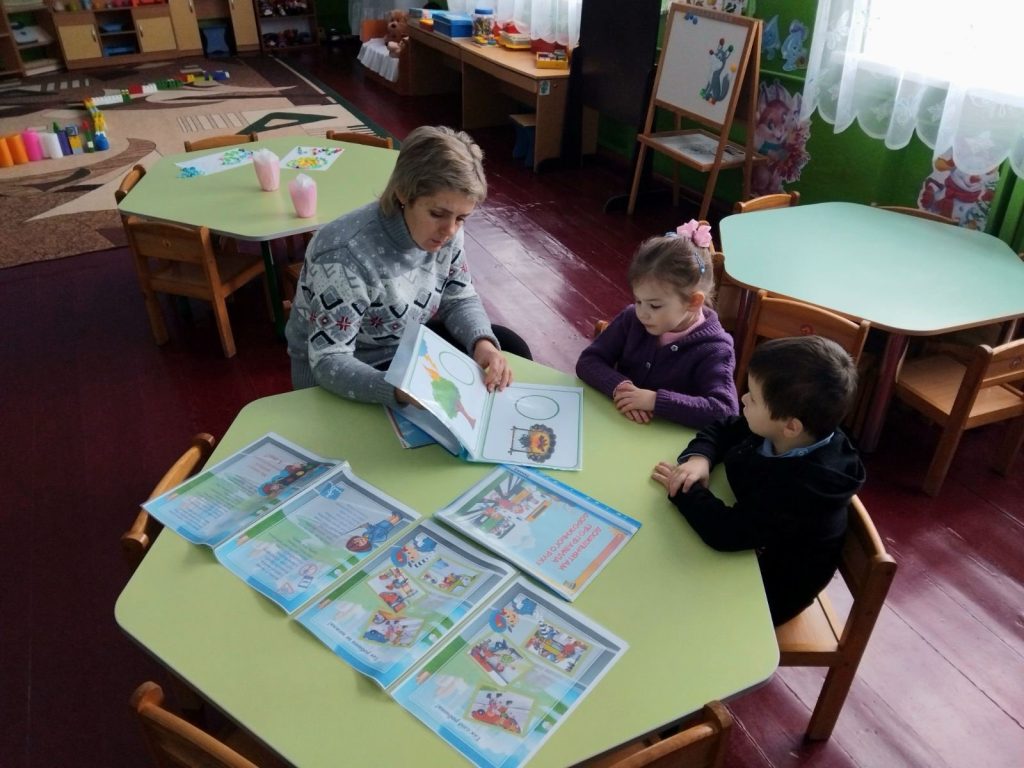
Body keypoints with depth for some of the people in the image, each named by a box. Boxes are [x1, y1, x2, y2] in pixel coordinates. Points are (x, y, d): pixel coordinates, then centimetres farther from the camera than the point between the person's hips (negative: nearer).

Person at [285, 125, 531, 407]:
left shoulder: (444, 230, -14)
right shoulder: (346, 255, -35)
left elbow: (459, 299, -3)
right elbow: (329, 362, -34)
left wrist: (483, 342, -25)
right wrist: (399, 390, -52)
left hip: (405, 347, 7)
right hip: (334, 377, -6)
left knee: (511, 349, -1)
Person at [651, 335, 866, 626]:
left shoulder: (806, 487, -38)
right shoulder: (774, 433, -15)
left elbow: (725, 532, -41)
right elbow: (721, 429, 2)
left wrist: (684, 489, -26)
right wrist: (699, 457, -18)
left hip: (766, 589, -6)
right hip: (748, 549, 6)